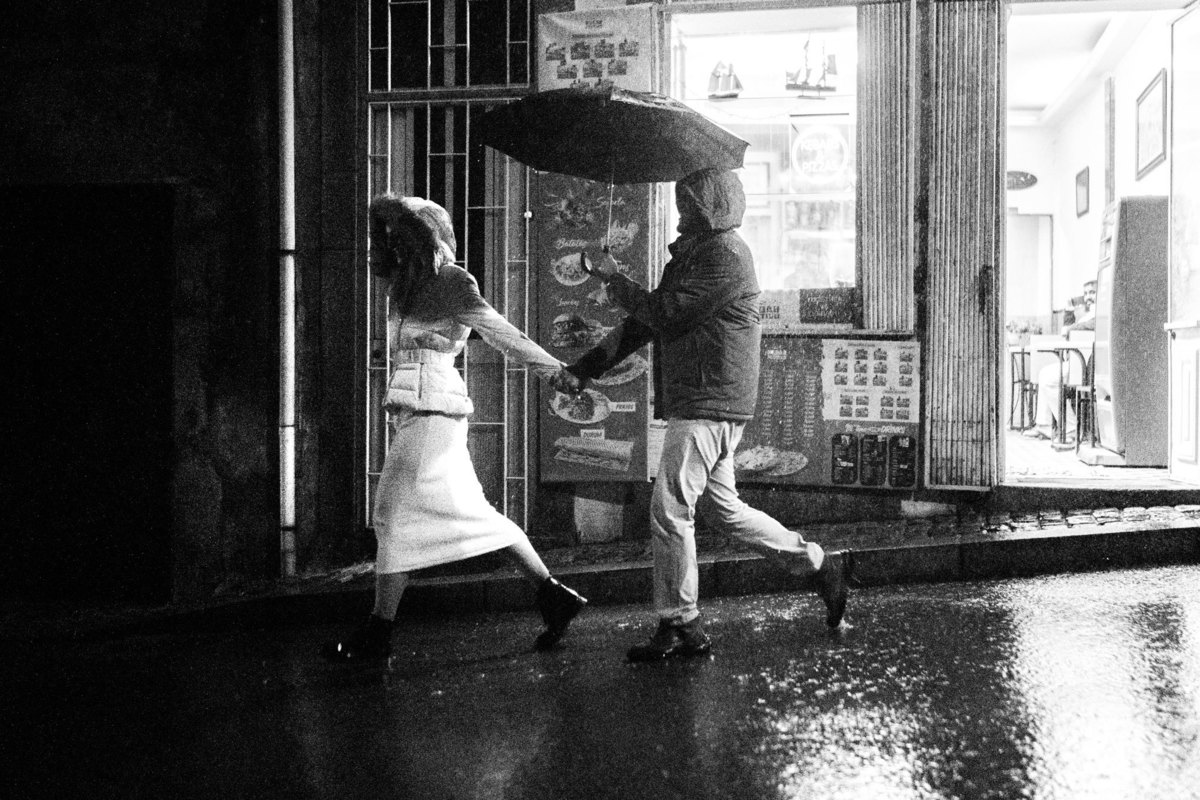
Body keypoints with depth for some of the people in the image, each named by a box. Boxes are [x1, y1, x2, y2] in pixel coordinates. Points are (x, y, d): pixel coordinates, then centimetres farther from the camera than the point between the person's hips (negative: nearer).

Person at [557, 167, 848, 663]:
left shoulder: (724, 255, -12)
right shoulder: (690, 254, 18)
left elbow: (665, 314, -19)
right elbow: (643, 322, 17)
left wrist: (615, 281, -5)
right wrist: (583, 369, 11)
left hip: (708, 406, -10)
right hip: (700, 403, 10)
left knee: (669, 511, -6)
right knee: (728, 510, 17)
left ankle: (679, 626, 3)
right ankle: (819, 565, 25)